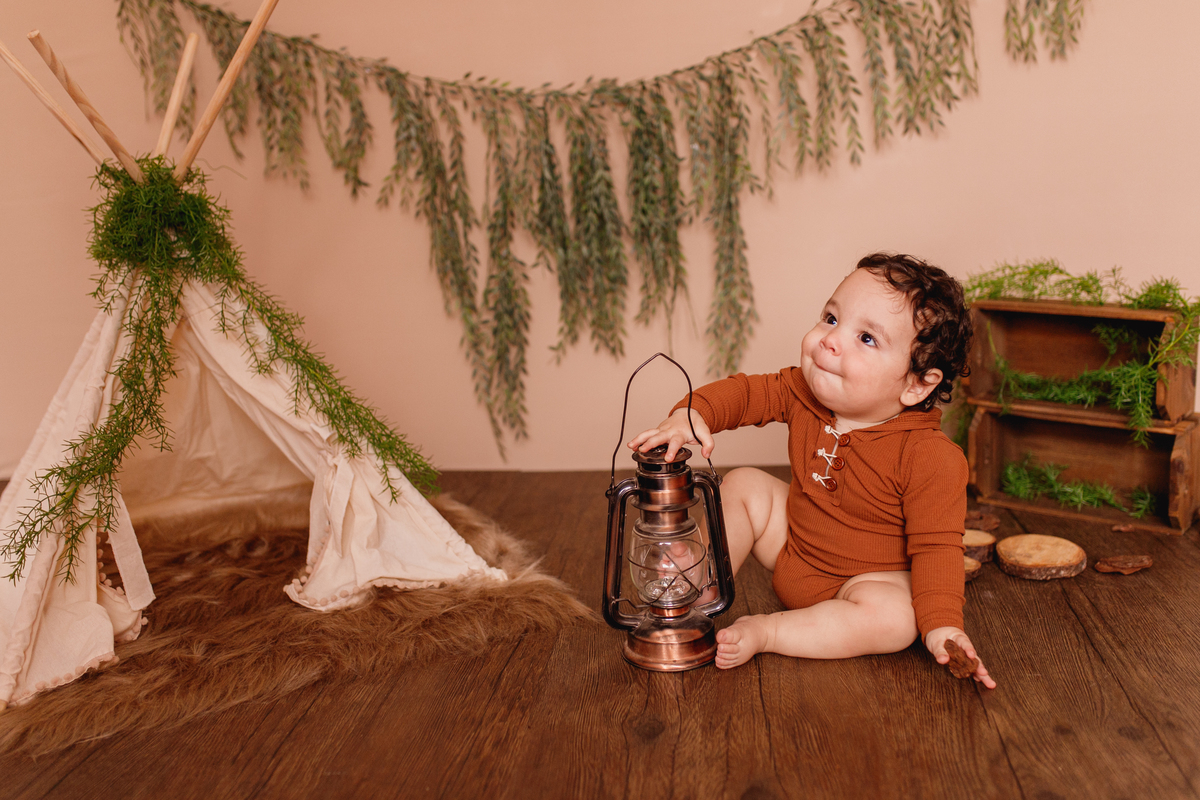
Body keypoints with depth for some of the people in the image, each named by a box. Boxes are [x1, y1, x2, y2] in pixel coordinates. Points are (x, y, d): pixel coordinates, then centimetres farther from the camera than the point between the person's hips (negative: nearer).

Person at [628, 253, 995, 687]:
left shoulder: (931, 459, -29)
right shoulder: (802, 394, -15)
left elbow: (936, 546, -25)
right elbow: (745, 391, -11)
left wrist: (942, 624, -34)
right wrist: (692, 413, -32)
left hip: (872, 577, -5)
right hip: (793, 549, 5)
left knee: (894, 619, -34)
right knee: (743, 485, -4)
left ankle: (763, 631, -20)